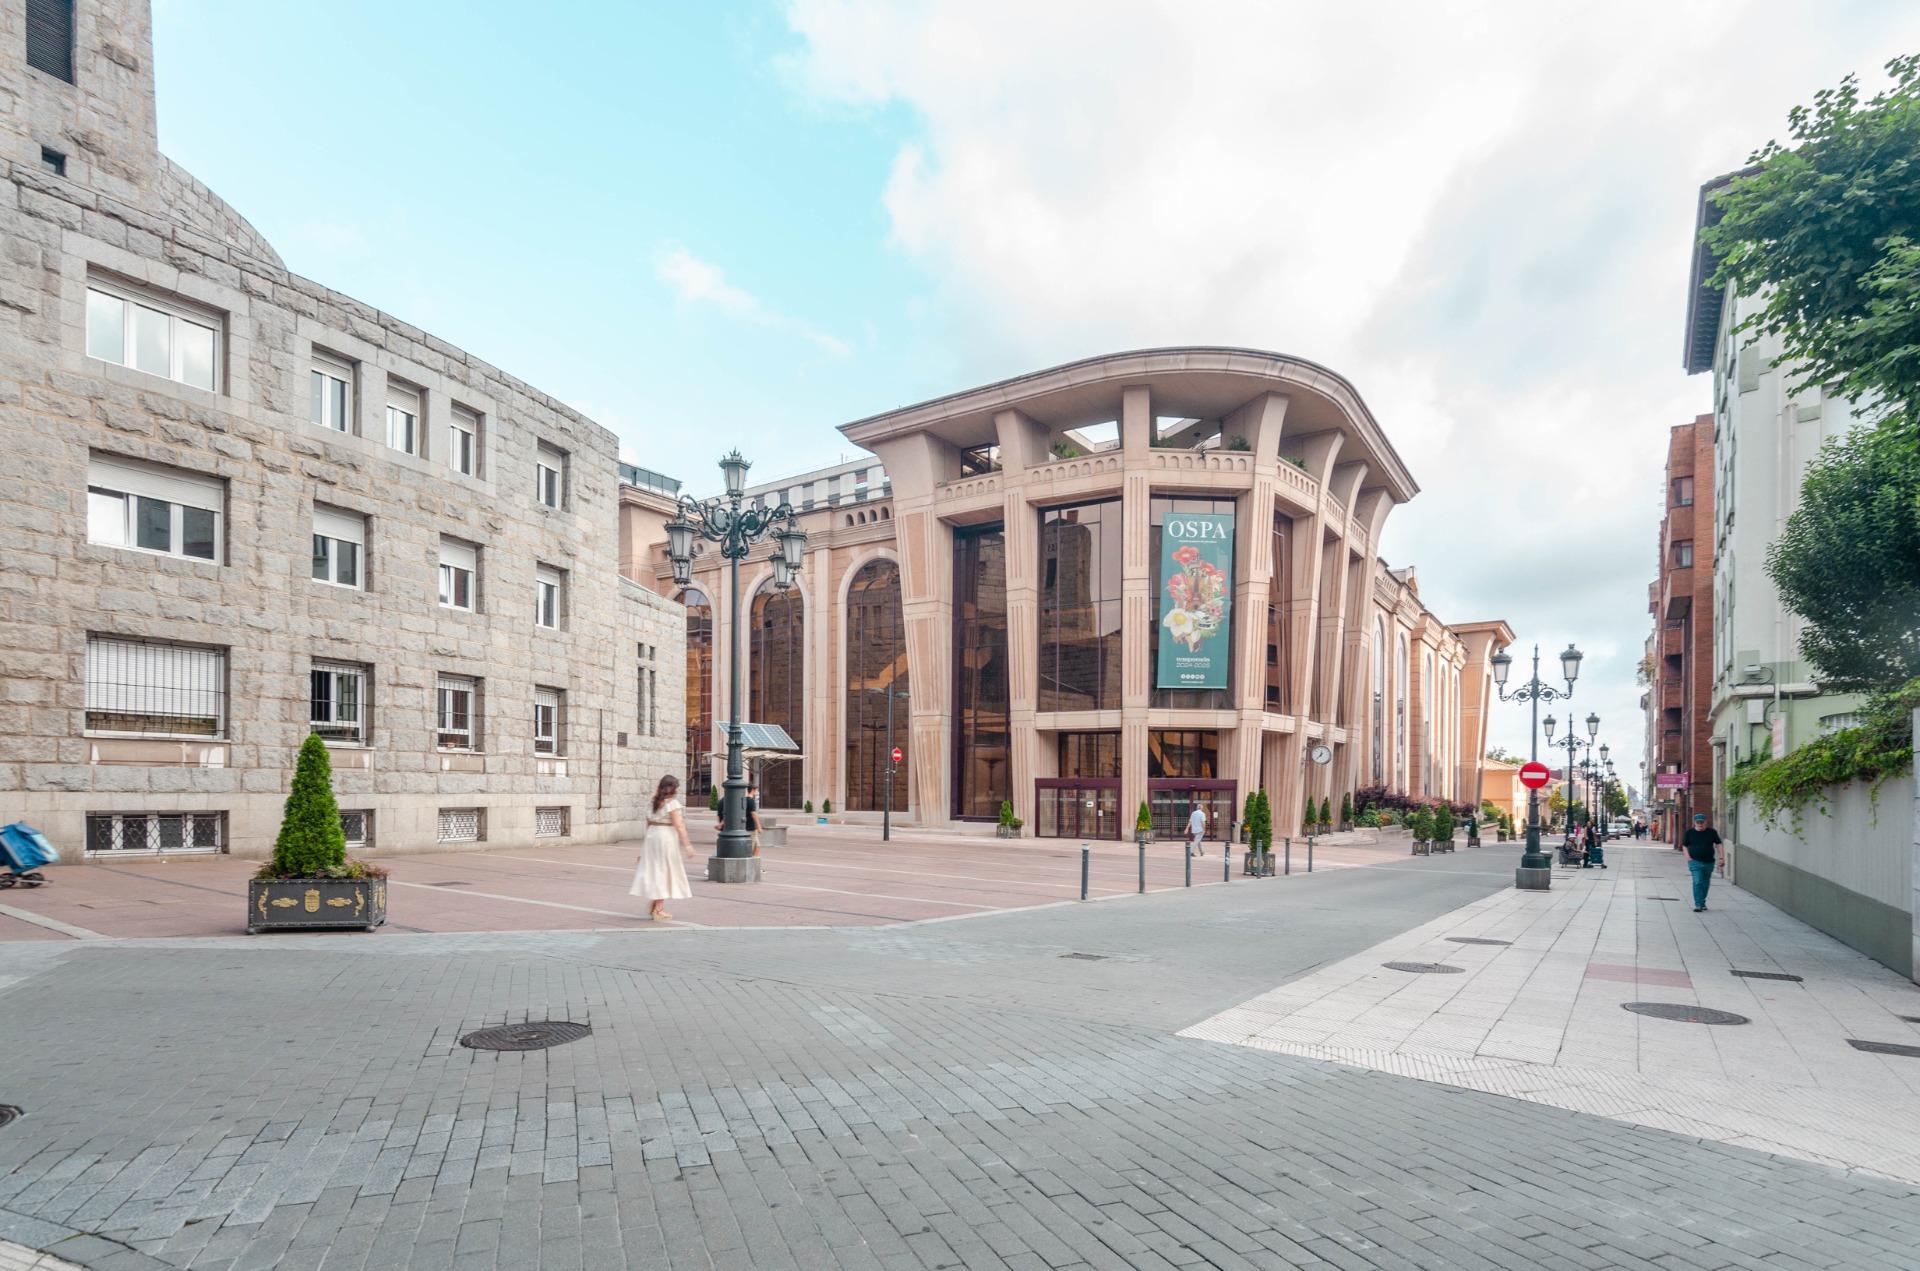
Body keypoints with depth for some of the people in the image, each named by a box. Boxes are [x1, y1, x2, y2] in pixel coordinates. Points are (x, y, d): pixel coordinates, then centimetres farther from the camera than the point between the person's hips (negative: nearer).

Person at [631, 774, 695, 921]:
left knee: (653, 870, 15)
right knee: (664, 871, 2)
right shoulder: (672, 803, -12)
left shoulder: (654, 802, 10)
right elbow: (679, 826, -17)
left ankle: (653, 906, 19)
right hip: (667, 837, -7)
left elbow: (649, 823, 13)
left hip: (651, 836, 7)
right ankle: (658, 909, 7)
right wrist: (687, 844, -15)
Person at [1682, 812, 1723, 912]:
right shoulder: (1689, 833, 0)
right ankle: (1698, 905, -16)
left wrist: (1720, 857, 1)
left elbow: (1718, 844, 9)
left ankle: (1702, 903, 29)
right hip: (1695, 862, -3)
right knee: (1697, 882, -14)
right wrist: (1688, 857, -4)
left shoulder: (1712, 832, 5)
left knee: (1705, 883, 14)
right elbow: (1685, 846, 7)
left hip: (1709, 862, 3)